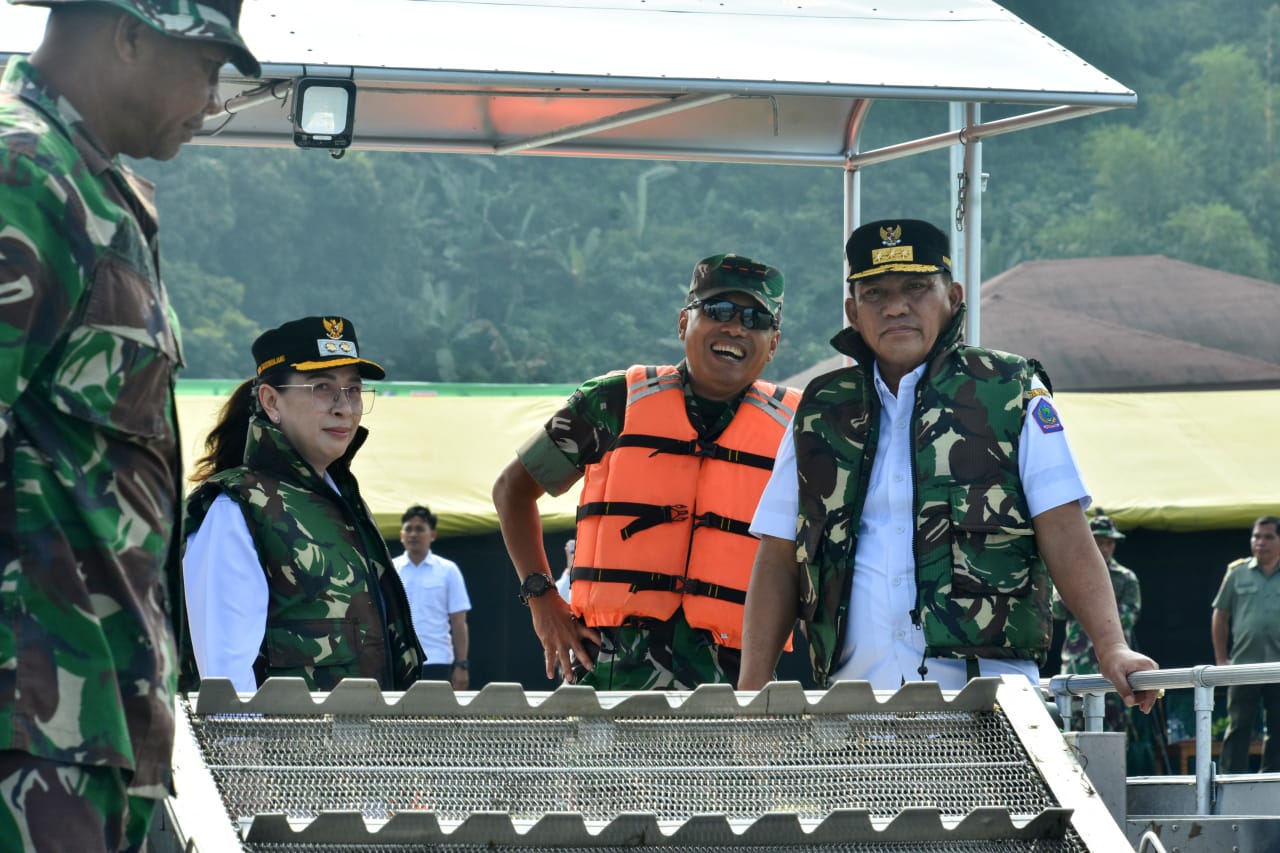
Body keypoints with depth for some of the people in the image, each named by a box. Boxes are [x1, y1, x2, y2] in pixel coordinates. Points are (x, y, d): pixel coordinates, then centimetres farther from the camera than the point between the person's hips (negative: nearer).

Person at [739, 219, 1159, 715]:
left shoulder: (1012, 395, 9)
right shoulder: (820, 413, 17)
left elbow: (1065, 536, 1)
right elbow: (779, 561, 16)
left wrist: (1112, 649, -12)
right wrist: (752, 692, 6)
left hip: (984, 693, -2)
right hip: (854, 695, 2)